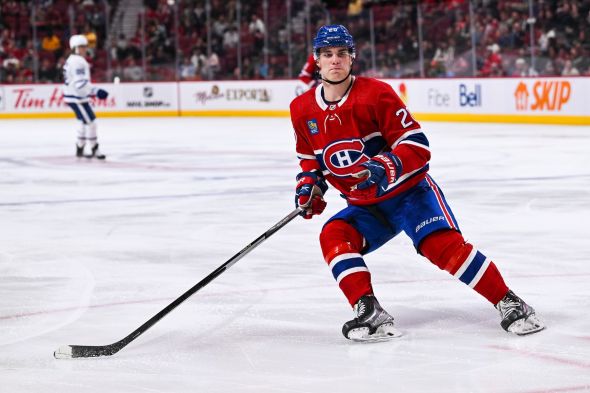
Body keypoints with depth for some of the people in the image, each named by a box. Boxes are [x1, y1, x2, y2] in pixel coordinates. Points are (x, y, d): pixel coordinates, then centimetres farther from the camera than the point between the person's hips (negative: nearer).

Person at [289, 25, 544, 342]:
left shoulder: (375, 93, -16)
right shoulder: (303, 110, -1)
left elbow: (417, 146, -19)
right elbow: (308, 156, 17)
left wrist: (386, 167, -36)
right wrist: (308, 184, -3)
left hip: (408, 190, -5)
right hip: (364, 205, 5)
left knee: (443, 243, -24)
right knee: (333, 236, -24)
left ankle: (508, 303, -15)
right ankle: (370, 313, -27)